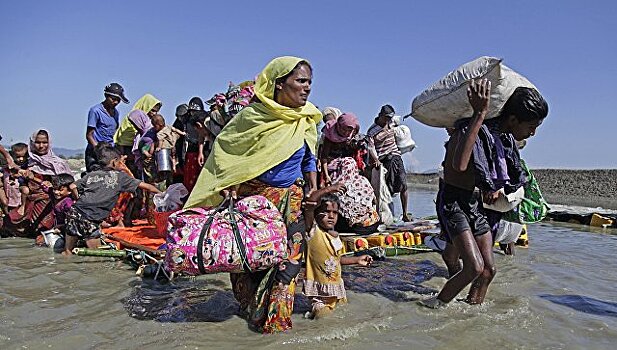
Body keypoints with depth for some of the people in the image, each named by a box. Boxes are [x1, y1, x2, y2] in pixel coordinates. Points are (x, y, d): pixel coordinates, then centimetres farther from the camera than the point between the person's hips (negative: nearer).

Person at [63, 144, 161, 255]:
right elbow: (144, 186, 7)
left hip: (74, 212, 5)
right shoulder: (120, 176, 6)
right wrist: (160, 193, 19)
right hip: (91, 220, -5)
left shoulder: (91, 174, 16)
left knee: (68, 251, 16)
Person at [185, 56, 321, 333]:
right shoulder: (253, 116, -11)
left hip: (291, 200, 2)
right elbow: (225, 149, -2)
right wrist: (228, 185, -12)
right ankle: (252, 308, 32)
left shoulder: (307, 119, 1)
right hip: (252, 196, -2)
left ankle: (274, 316, 15)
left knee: (287, 258, -2)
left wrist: (314, 189, 3)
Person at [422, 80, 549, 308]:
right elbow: (459, 165, -44)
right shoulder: (470, 130, -21)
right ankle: (437, 304, 2)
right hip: (454, 202, -8)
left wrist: (498, 189, 7)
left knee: (489, 269, 8)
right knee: (475, 267, -18)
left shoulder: (507, 138, 5)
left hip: (476, 204, 8)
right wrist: (479, 114, -42)